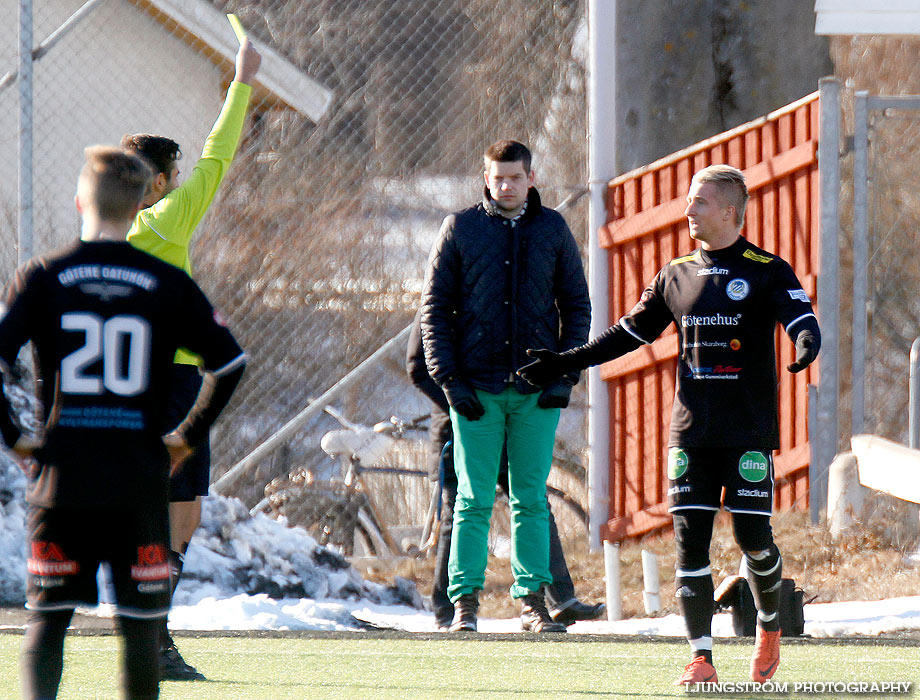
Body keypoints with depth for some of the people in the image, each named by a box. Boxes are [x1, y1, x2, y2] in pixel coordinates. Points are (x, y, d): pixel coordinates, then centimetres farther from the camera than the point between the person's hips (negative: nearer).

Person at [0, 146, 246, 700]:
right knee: (140, 624, 8)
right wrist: (188, 436, 10)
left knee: (48, 619, 7)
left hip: (60, 477, 0)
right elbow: (231, 363, 0)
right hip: (141, 481, 0)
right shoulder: (168, 284, 2)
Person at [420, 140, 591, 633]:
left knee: (531, 499, 5)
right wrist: (449, 379, -6)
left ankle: (532, 599, 10)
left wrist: (566, 375, -1)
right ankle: (465, 601, 2)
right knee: (474, 500, -1)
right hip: (476, 388, -1)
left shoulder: (553, 230, 7)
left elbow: (576, 305, 10)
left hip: (537, 390, 1)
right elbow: (435, 308, 3)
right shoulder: (461, 228, 2)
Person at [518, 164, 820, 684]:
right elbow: (632, 331, 21)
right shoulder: (677, 276, 13)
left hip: (750, 432, -4)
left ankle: (770, 628, 23)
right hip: (692, 431, 4)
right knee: (690, 538, -5)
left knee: (753, 538, -5)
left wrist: (807, 348, -35)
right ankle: (701, 658, -4)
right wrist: (566, 363, 18)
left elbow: (802, 320, -11)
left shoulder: (768, 272, 0)